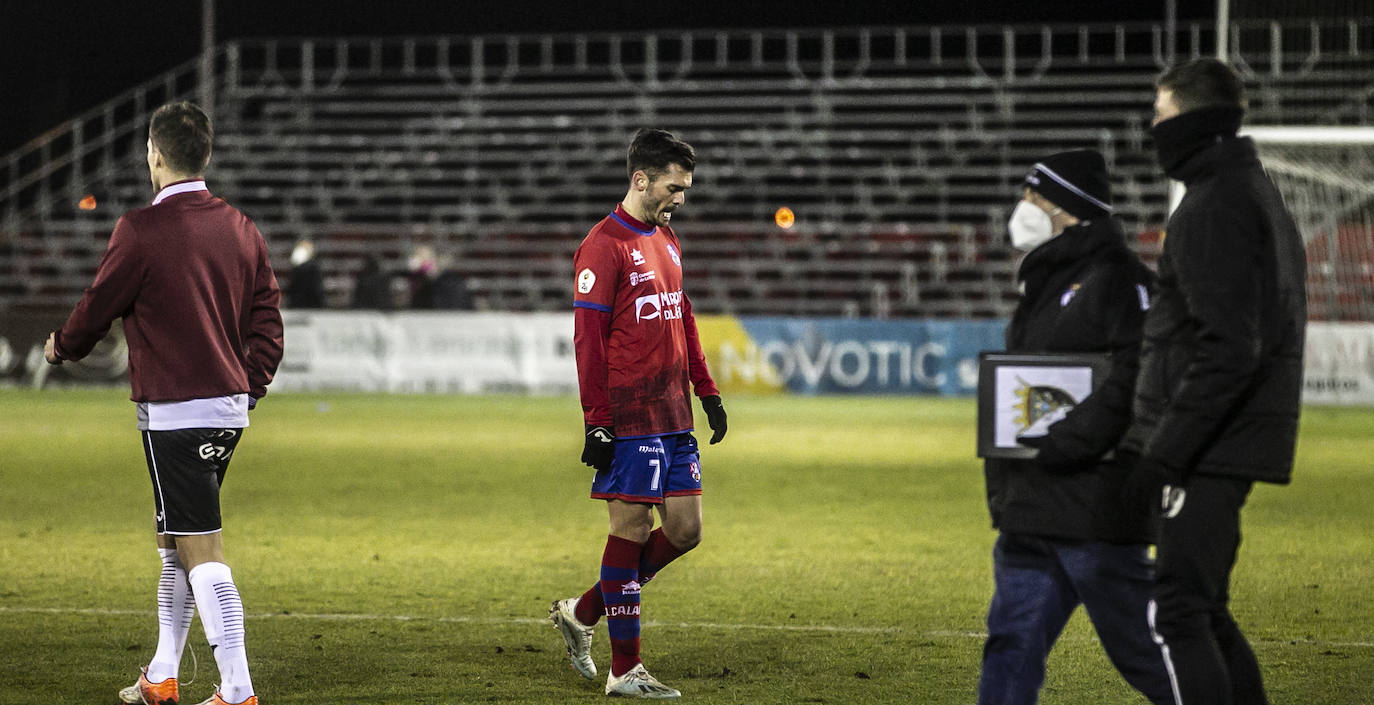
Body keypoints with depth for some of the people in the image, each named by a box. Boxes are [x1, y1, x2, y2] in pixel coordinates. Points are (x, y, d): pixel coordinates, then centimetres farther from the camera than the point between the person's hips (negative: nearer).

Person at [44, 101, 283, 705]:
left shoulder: (142, 230, -12)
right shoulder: (240, 229, 7)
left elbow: (97, 309, -2)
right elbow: (266, 318, 10)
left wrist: (61, 346, 17)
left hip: (175, 413, -7)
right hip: (230, 407, 7)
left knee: (200, 551, -7)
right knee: (175, 544, 19)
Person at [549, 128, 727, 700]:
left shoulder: (666, 239, 15)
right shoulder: (604, 246, -11)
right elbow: (587, 339, -14)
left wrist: (706, 391, 20)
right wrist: (597, 423, -17)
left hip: (674, 417, 8)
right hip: (630, 418, -8)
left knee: (684, 531, 7)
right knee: (632, 531, -4)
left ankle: (581, 613, 22)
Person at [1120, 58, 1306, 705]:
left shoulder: (1216, 205, -14)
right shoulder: (1258, 192, 19)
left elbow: (1227, 348, -22)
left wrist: (1165, 451, -22)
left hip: (1210, 452, -11)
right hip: (1233, 447, 11)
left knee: (1175, 615, -12)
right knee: (1204, 613, 16)